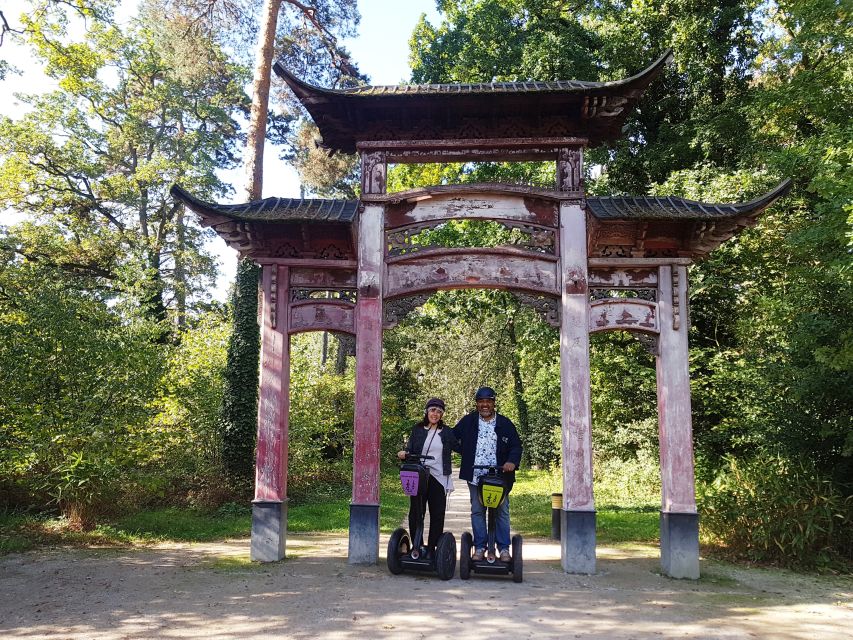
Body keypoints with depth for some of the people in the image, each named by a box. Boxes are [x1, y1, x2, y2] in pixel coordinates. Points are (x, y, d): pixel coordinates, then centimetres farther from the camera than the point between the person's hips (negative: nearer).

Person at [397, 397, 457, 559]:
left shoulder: (447, 432, 8)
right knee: (416, 513, 1)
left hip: (438, 479, 0)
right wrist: (403, 453, -13)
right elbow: (410, 450, 6)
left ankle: (431, 550, 10)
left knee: (437, 515, 1)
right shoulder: (417, 429, 8)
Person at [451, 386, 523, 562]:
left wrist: (512, 461, -15)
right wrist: (464, 452, 6)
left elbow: (516, 446, 2)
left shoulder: (505, 423, 3)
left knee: (501, 512, 4)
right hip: (475, 476, 1)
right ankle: (480, 547, 16)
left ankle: (504, 548, 12)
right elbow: (453, 437, 17)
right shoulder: (468, 421, 6)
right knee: (477, 511, 7)